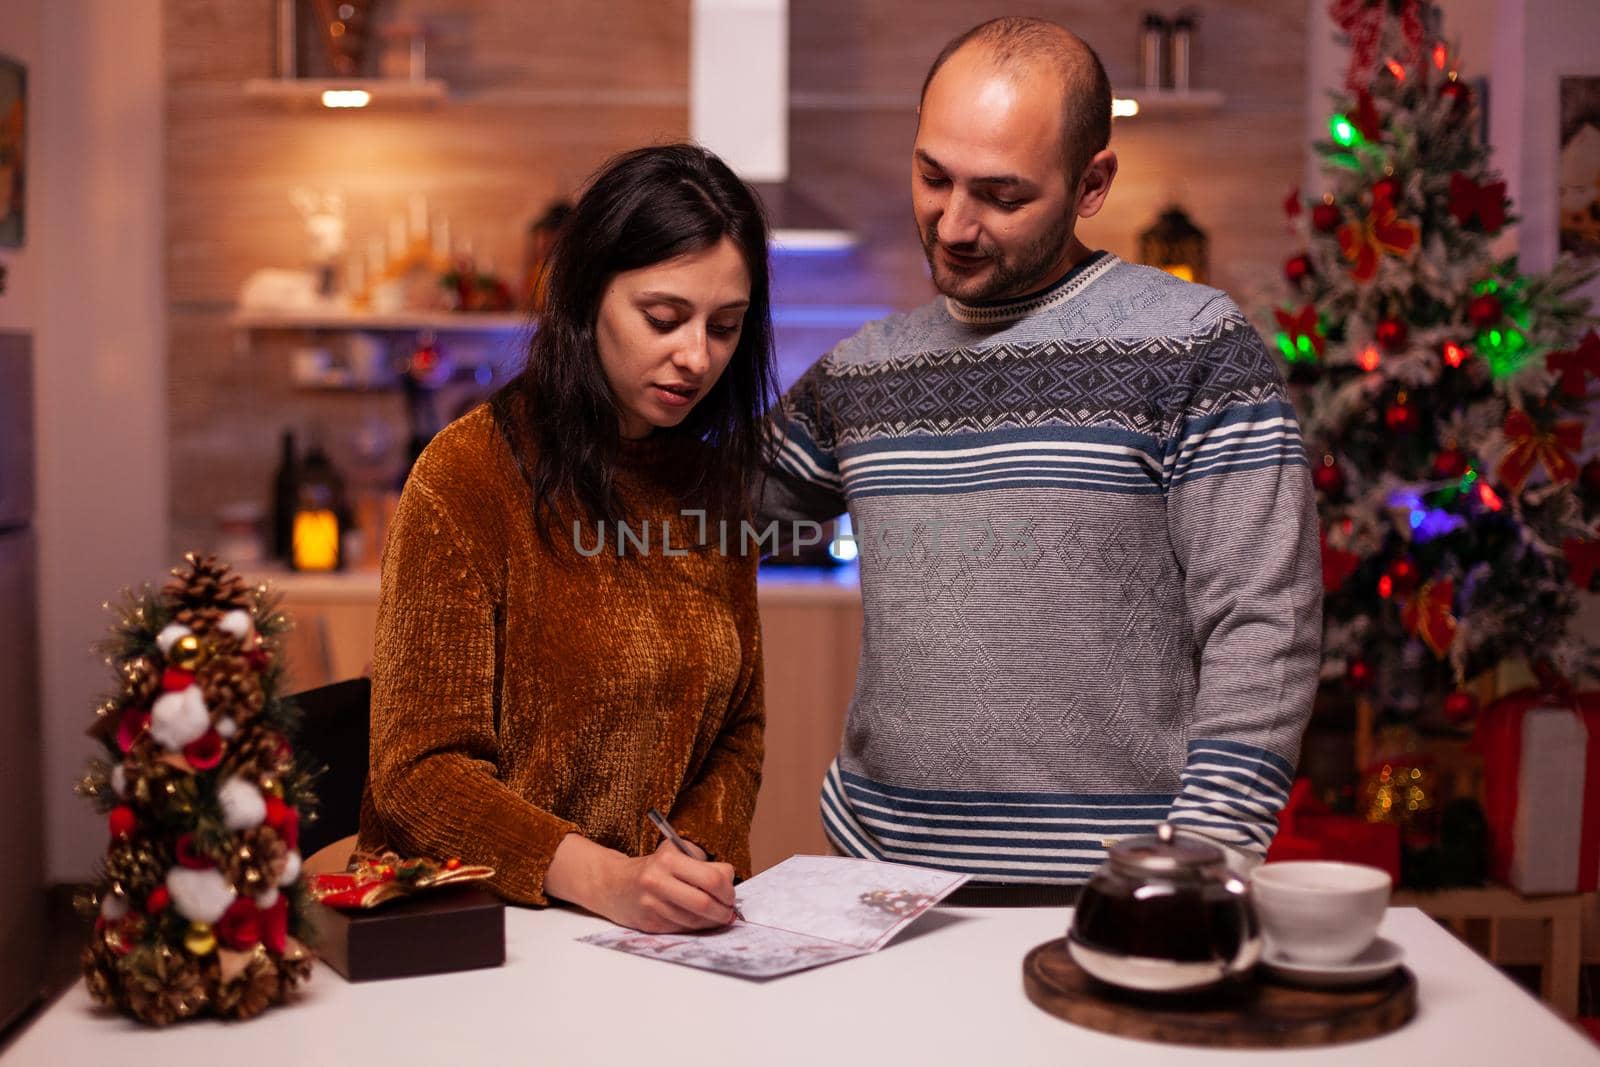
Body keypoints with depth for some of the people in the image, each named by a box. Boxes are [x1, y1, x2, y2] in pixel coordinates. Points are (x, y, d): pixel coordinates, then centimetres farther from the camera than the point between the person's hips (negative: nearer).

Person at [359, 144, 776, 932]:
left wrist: (697, 861, -5)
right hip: (470, 932, -3)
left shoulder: (713, 481, 8)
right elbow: (419, 767, -11)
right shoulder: (469, 474, -9)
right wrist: (604, 880, -24)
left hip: (663, 929, 4)